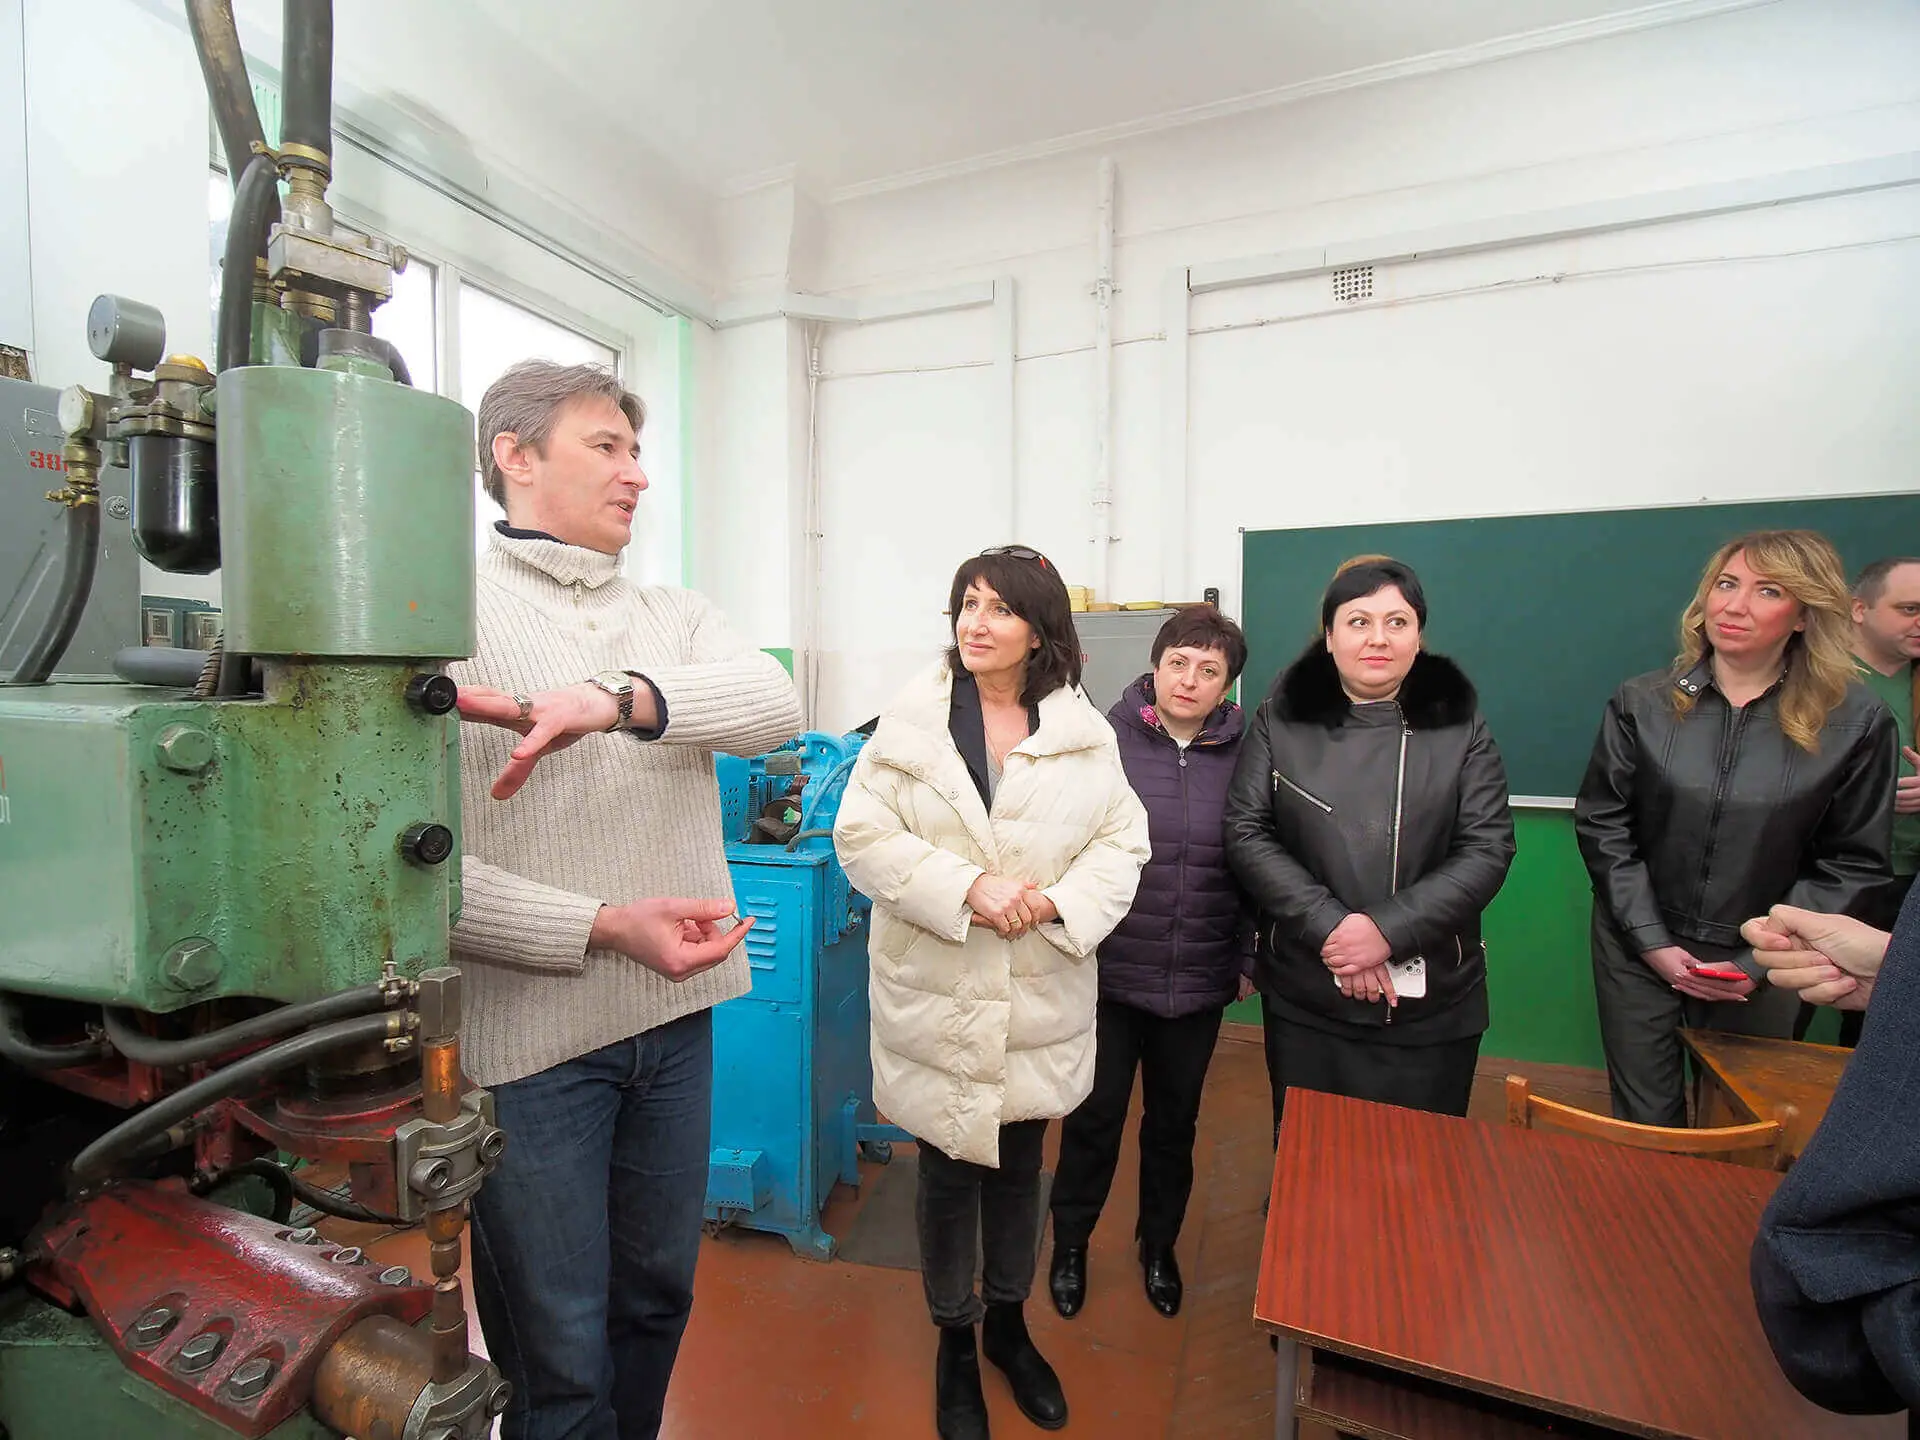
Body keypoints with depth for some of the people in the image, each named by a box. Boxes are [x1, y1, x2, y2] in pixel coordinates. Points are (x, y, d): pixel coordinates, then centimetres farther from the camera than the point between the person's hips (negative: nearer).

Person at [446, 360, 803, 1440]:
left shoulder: (677, 616, 8)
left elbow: (775, 704, -13)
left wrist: (619, 697, -29)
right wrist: (605, 927, -24)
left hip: (678, 1016, 5)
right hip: (530, 1037, -5)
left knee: (660, 1297, 23)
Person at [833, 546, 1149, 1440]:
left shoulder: (1085, 731, 0)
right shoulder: (910, 719, -6)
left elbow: (1123, 841, 0)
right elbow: (862, 835, -10)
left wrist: (1057, 901, -18)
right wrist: (968, 889, -21)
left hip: (1042, 997, 2)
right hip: (936, 996, -2)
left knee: (1021, 1167, 20)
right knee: (948, 1175, 15)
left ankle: (1008, 1325, 47)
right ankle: (955, 1344, 41)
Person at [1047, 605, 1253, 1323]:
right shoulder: (1107, 743, -10)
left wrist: (1249, 957, 7)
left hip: (1198, 983, 3)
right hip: (1108, 971, -2)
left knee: (1174, 1122, 21)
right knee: (1094, 1117, 13)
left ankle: (1159, 1243, 46)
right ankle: (1071, 1243, 39)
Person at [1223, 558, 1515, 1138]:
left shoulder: (1459, 724, 2)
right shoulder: (1280, 720, 0)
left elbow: (1488, 848, -5)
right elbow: (1246, 834, -5)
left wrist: (1389, 929, -16)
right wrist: (1328, 926, -16)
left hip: (1432, 1006, 0)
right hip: (1305, 1000, 0)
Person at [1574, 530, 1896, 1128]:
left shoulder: (1856, 721, -4)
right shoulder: (1642, 703, -3)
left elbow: (1852, 865, -2)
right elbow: (1601, 825, -3)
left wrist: (1758, 963, -10)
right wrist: (1653, 943, -8)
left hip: (1761, 971, 0)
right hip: (1638, 951, 0)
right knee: (1645, 1124, 9)